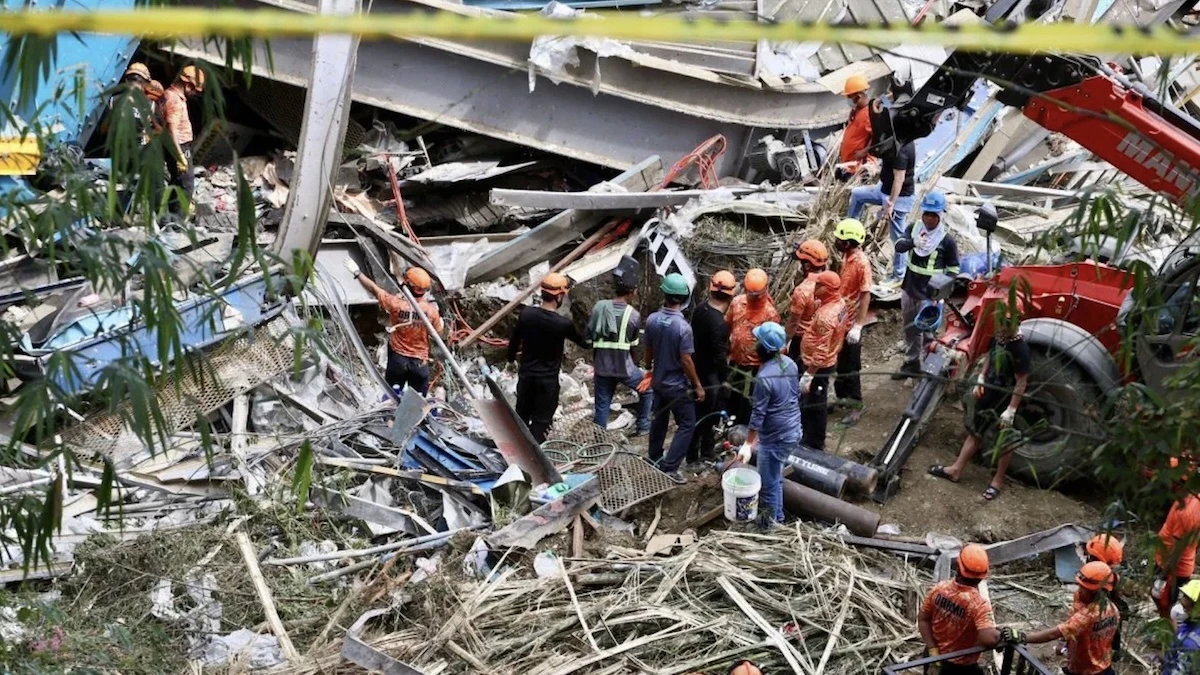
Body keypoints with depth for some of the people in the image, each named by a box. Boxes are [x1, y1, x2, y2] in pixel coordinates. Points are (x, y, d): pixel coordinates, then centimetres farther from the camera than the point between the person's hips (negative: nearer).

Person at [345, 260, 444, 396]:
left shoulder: (396, 303, -18)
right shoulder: (431, 309, -14)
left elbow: (374, 288, -8)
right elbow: (438, 331, -1)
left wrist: (357, 273, 3)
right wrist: (440, 318, 17)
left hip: (397, 358, 0)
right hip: (420, 361, 1)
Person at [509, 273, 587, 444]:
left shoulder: (527, 313, -9)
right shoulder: (563, 323, -19)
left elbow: (514, 340, 4)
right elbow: (584, 342, -2)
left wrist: (511, 357, 24)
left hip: (526, 375, 4)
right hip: (548, 379, -4)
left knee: (521, 416, 20)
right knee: (541, 422, 7)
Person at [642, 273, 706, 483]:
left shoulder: (652, 320, -9)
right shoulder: (683, 327, -26)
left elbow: (648, 350, 4)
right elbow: (686, 361, -21)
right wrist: (698, 385, -9)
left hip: (658, 380, 6)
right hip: (676, 385, -6)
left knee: (658, 420, 22)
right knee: (687, 424, 5)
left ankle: (655, 461, 35)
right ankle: (669, 467, -2)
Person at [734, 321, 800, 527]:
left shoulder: (764, 377, -27)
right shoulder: (790, 363, -2)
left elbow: (758, 415, -22)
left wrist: (748, 444, -13)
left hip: (775, 438, -9)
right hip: (793, 431, 9)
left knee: (768, 484, 10)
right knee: (776, 478, 27)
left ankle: (768, 525, 25)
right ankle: (777, 517, 42)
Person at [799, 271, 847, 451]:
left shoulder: (826, 316, -31)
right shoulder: (839, 303, -2)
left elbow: (821, 352, -30)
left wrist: (808, 375, -25)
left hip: (819, 365, -10)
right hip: (828, 361, 10)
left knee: (814, 406, 6)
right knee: (810, 401, 24)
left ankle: (814, 444, 19)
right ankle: (808, 436, 39)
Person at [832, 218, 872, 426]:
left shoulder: (861, 263, -23)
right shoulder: (846, 256, 3)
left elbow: (866, 296, -22)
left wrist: (858, 326, -25)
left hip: (851, 324, -8)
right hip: (839, 320, 8)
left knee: (850, 367, 2)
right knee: (838, 362, 19)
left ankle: (856, 406, 13)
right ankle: (842, 396, 35)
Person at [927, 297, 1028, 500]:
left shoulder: (1020, 349, -27)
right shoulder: (999, 337, -5)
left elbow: (1021, 383, -24)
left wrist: (1011, 410, -22)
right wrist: (980, 381, 11)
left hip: (1005, 402, -8)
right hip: (988, 394, 8)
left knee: (1005, 443, 12)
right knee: (975, 432, 19)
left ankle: (998, 480, 29)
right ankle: (956, 470, 31)